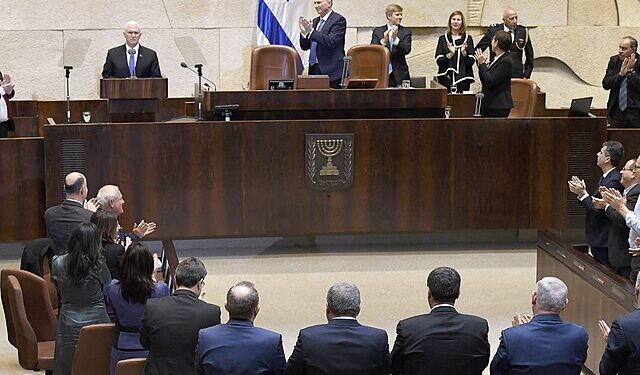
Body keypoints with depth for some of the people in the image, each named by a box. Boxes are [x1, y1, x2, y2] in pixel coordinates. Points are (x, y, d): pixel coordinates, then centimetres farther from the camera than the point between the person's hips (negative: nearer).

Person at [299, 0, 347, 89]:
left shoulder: (339, 20, -5)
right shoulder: (315, 21, 17)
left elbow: (331, 41, -20)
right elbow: (305, 47, 15)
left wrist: (311, 31, -23)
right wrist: (304, 32, -4)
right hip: (314, 70, 7)